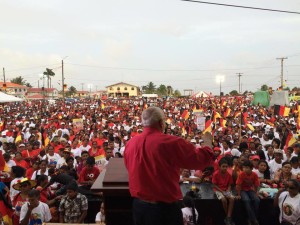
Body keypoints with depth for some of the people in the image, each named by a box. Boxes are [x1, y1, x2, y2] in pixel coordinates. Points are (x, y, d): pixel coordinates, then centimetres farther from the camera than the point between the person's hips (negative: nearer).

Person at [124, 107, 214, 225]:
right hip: (164, 207, -5)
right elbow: (199, 159, -8)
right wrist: (208, 144, 11)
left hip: (138, 205, 5)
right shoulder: (171, 142, -19)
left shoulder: (130, 143, -3)